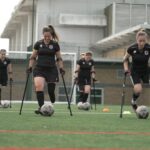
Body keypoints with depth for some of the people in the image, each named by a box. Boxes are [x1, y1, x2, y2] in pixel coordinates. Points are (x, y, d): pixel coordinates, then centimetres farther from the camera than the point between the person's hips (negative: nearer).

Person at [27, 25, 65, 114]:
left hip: (51, 69, 0)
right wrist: (30, 67, 3)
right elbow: (33, 57, 12)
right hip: (39, 68, 0)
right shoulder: (38, 44, 4)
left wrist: (61, 68, -2)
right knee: (38, 86, -21)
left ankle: (53, 106, 27)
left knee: (51, 90, -2)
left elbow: (59, 59, 8)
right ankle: (41, 107, -20)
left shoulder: (55, 45, 2)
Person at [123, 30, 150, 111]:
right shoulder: (132, 48, -18)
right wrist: (126, 68, -10)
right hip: (135, 72, -2)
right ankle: (134, 101, 10)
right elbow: (125, 59, 1)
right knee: (138, 89, -20)